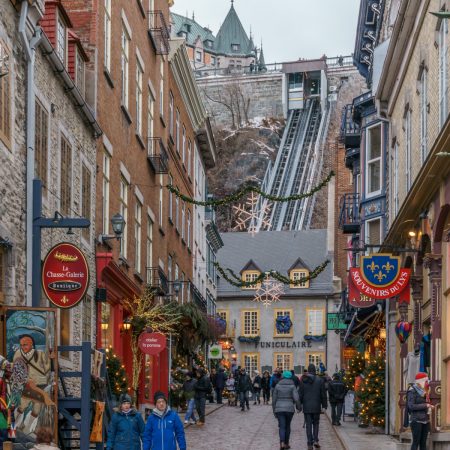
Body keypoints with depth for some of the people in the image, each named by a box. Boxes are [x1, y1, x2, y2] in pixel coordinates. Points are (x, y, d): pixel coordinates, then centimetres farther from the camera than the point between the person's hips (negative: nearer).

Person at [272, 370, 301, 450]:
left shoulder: (278, 385, 3)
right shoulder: (292, 386, -3)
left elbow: (274, 399, 5)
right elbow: (296, 398, -12)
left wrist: (274, 410, 14)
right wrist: (299, 407, 4)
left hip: (279, 408, 0)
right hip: (289, 408, 0)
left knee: (282, 427, -2)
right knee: (287, 426, 16)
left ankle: (282, 443, -23)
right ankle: (286, 443, 24)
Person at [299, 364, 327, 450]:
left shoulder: (303, 381, -4)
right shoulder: (320, 380, -4)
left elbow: (300, 394, -1)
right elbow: (323, 394, -1)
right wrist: (324, 406, 6)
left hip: (306, 407, 0)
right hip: (316, 407, 0)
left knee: (308, 425, 4)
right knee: (316, 423, 16)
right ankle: (315, 440, 0)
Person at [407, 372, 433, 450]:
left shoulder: (423, 391, 15)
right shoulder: (412, 391, -8)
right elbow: (411, 406, -16)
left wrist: (429, 406, 5)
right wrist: (425, 405, -16)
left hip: (425, 420, 8)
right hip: (416, 420, -7)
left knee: (423, 442, 6)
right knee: (416, 442, -9)